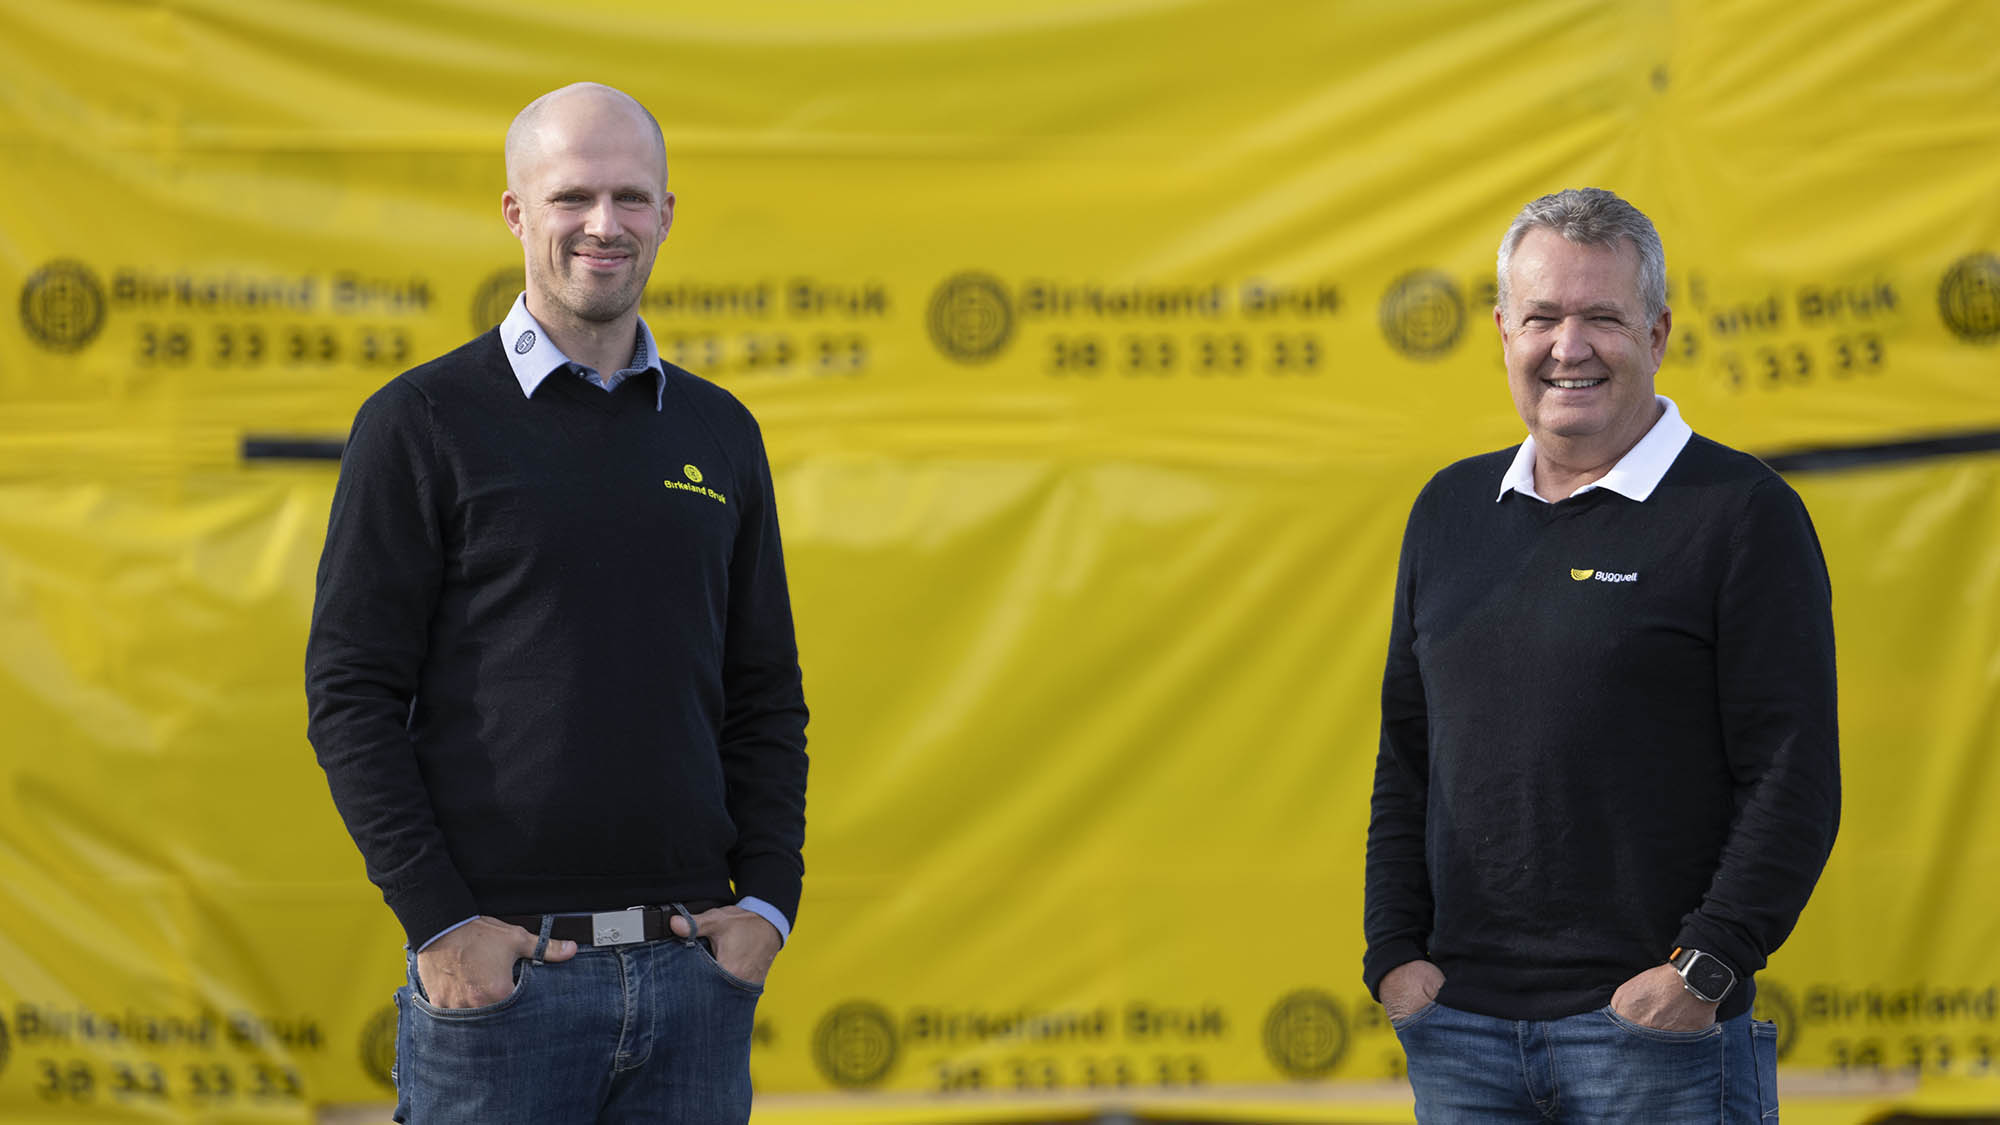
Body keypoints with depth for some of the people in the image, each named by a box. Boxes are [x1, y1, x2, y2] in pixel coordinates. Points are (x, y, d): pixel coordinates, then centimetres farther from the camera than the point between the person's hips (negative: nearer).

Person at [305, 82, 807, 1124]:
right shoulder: (421, 422, -1)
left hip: (696, 968, 4)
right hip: (498, 975, -4)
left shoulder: (718, 433, 12)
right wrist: (438, 921, -12)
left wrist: (767, 899, 2)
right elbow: (350, 694, -4)